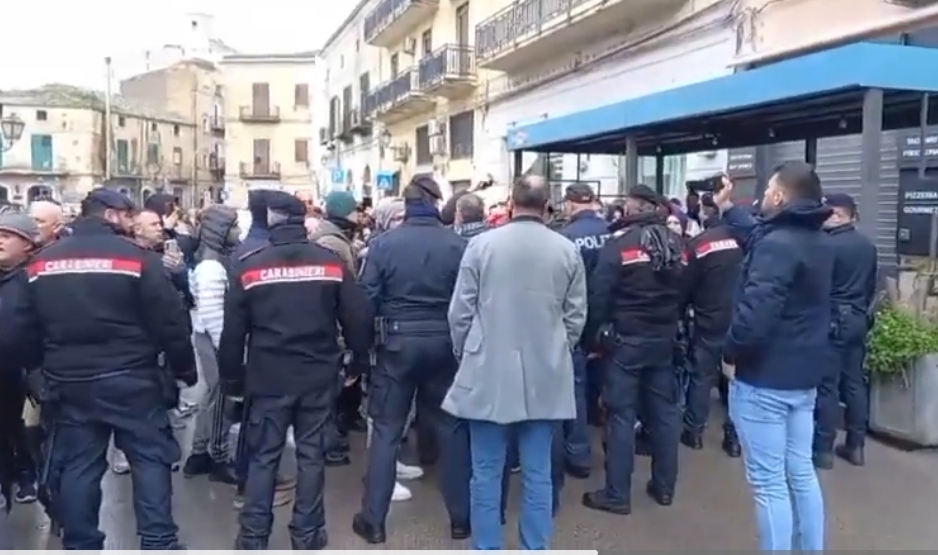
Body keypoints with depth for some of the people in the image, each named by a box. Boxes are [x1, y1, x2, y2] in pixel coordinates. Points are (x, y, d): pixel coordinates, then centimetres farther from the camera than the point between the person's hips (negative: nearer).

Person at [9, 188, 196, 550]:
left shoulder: (42, 262, 7)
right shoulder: (136, 257, -9)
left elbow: (27, 328, 13)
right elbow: (169, 322, -10)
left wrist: (45, 369, 26)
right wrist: (185, 368, 2)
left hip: (69, 382, 5)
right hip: (130, 380, -4)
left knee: (76, 466, 13)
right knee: (151, 458, 5)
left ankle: (80, 546, 21)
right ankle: (159, 542, 4)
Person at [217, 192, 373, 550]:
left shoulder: (249, 266, -3)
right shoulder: (332, 262, -2)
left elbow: (233, 331, -1)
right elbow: (358, 318, -1)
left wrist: (232, 379, 9)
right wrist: (358, 362, 12)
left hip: (269, 378, -1)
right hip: (318, 376, 1)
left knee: (263, 457, 10)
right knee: (311, 453, 10)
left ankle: (253, 536, 16)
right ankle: (306, 533, 18)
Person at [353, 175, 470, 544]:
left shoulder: (383, 244, -7)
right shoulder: (458, 245, -8)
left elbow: (368, 299, -5)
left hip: (398, 342, 0)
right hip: (444, 343, 1)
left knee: (386, 430, 10)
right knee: (452, 428, 13)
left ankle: (373, 520, 16)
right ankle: (461, 517, 22)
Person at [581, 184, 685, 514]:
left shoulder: (619, 242, -12)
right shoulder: (676, 243, 7)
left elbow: (598, 295, -13)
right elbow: (684, 290, 14)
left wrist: (594, 338, -5)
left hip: (626, 339, -6)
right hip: (665, 339, 6)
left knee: (621, 413, 0)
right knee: (664, 410, 13)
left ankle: (617, 495, 6)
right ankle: (664, 487, 24)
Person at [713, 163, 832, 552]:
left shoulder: (777, 245, -21)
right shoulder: (817, 241, 10)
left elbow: (755, 312, -29)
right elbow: (758, 238, 26)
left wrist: (732, 353, -14)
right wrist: (726, 208, 32)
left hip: (764, 377, -9)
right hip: (804, 376, 10)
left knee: (768, 483, 1)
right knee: (801, 472, 19)